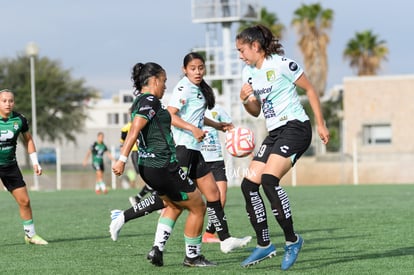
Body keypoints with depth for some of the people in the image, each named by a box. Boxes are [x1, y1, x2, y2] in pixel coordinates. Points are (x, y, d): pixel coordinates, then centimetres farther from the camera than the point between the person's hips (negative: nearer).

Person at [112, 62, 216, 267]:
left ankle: (157, 248, 14)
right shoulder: (150, 100, -15)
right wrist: (122, 159, -32)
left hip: (147, 167, 10)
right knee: (198, 207, 4)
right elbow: (134, 130, -24)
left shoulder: (140, 101, 13)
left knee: (175, 206, 27)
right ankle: (192, 256, 13)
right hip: (163, 167, -10)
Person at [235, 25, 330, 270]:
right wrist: (245, 100, -3)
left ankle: (292, 240, -15)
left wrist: (321, 124, -6)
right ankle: (264, 245, 6)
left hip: (295, 128, -8)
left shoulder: (281, 64, -11)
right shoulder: (248, 72, 12)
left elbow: (310, 89, -5)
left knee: (269, 180, -25)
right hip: (275, 133, 8)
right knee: (249, 184, -2)